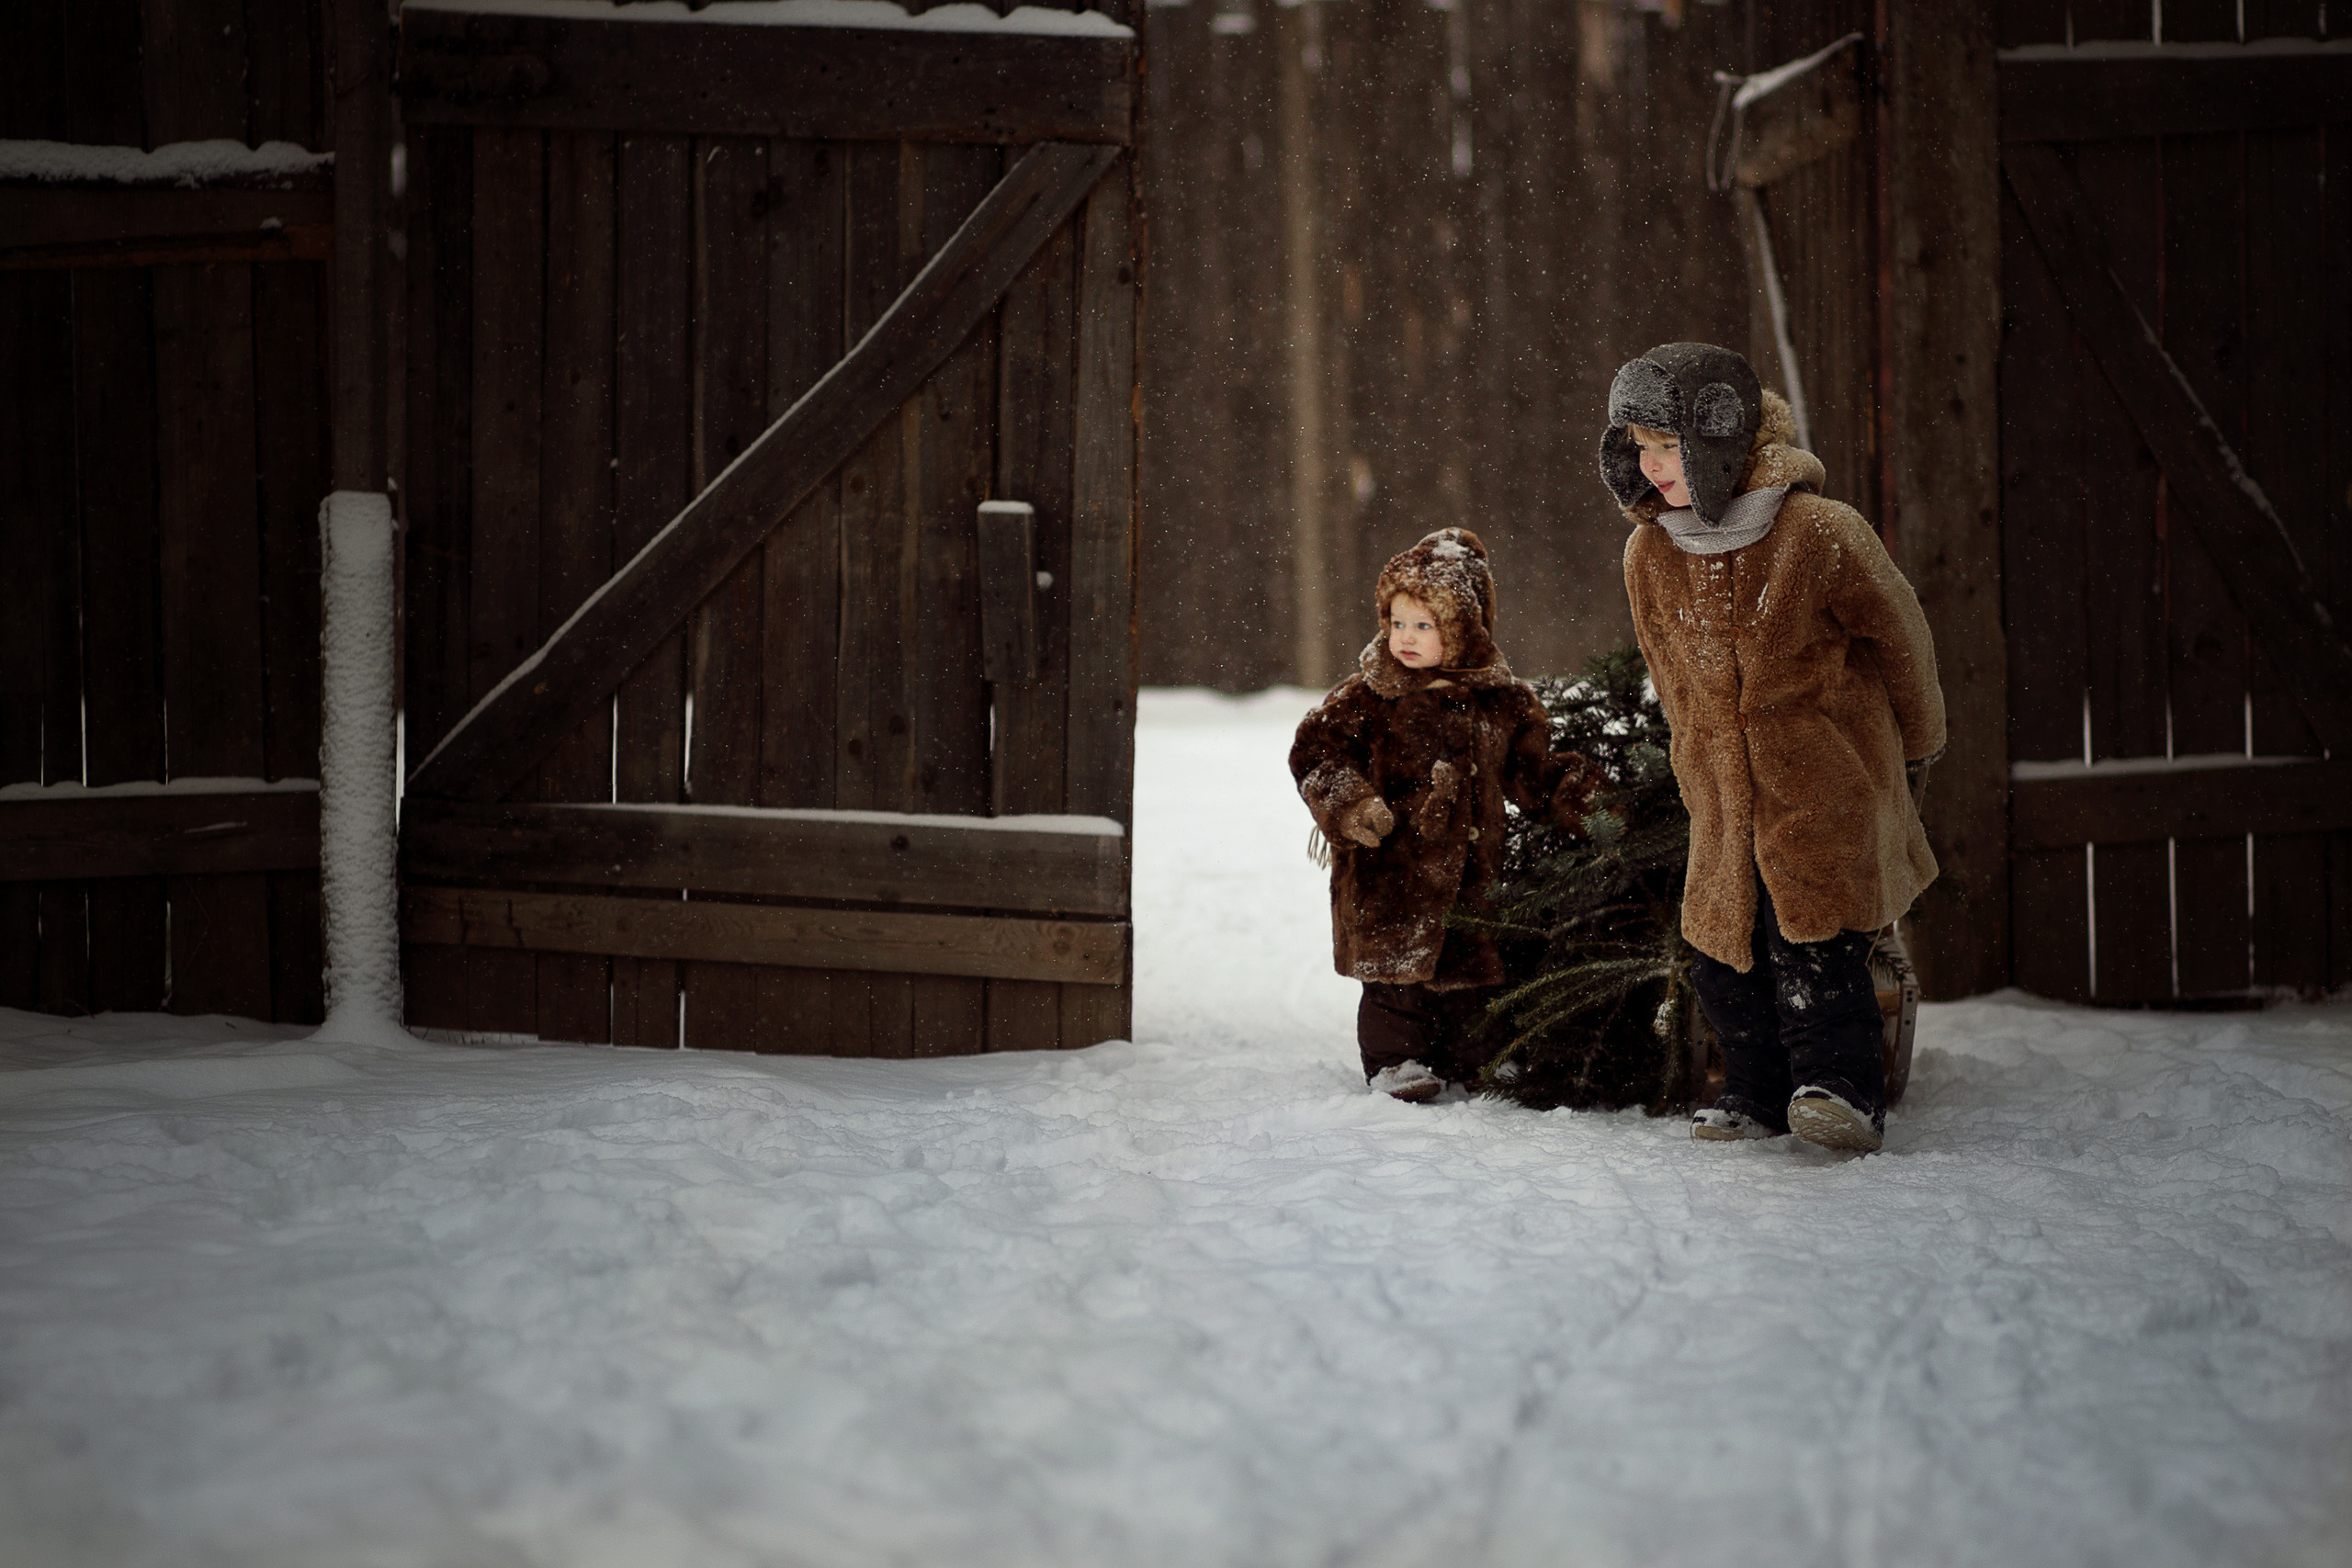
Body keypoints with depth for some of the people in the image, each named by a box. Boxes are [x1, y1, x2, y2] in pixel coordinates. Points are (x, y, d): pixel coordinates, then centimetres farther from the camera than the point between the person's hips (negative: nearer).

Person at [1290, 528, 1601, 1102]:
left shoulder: (1502, 700, 6)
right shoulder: (1368, 697, -4)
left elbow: (1531, 770, 14)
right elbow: (1315, 748, -4)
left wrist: (1580, 791, 0)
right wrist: (1350, 803, -19)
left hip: (1470, 860, 3)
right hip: (1390, 864, -3)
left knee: (1470, 968, 11)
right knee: (1397, 967, -4)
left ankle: (1463, 1058, 25)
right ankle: (1393, 1060, 6)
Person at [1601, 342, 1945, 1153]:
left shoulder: (1821, 533, -13)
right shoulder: (1648, 555, 1)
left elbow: (1899, 637, 2)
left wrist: (1916, 745, 13)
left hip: (1827, 778, -5)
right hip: (1723, 792, 5)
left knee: (1809, 933, -17)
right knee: (1722, 943, 3)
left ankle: (1842, 1088, -9)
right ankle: (1760, 1093, 18)